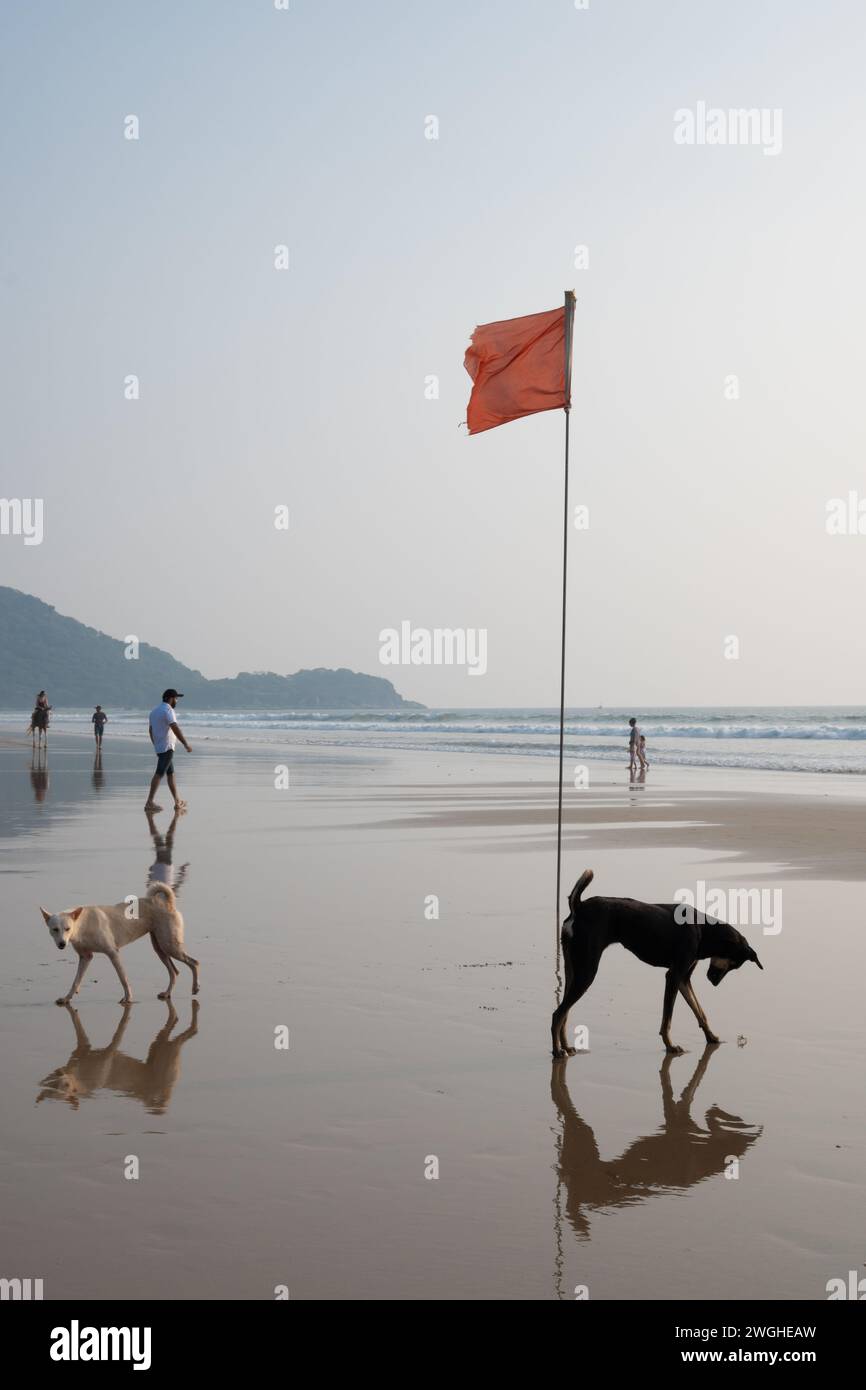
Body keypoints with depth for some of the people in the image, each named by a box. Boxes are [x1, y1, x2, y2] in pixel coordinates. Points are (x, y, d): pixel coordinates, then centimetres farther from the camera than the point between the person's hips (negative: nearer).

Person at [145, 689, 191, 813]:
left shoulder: (154, 710, 16)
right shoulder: (168, 710, -13)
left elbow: (150, 730, 21)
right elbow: (175, 728, -23)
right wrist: (186, 744, -24)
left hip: (159, 747, 10)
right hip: (167, 747, -10)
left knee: (171, 774, 14)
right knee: (159, 774, -11)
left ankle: (177, 802, 17)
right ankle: (149, 802, -14)